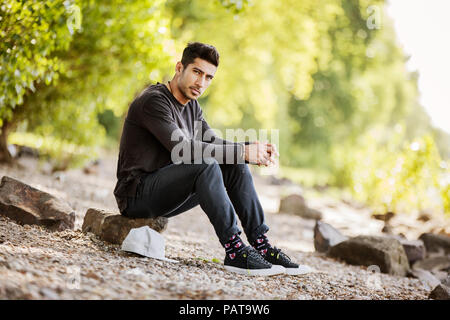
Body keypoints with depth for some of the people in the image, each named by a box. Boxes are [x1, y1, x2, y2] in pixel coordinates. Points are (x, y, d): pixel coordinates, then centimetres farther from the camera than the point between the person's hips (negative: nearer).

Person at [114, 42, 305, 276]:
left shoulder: (191, 105, 12)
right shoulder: (154, 101, -17)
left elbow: (213, 142, 8)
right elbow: (182, 149, -28)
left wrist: (254, 149, -12)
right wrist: (243, 151, -30)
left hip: (166, 192, 9)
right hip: (137, 195, -9)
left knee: (235, 165, -2)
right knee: (206, 164, -31)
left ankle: (260, 244, -6)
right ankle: (234, 251, -30)